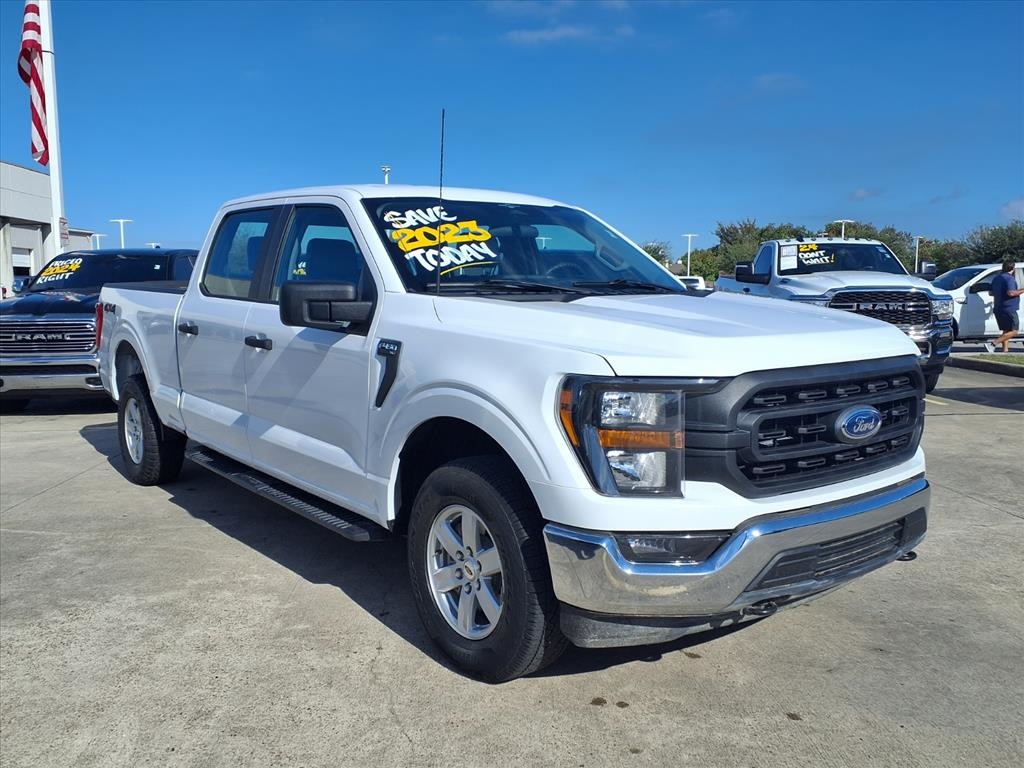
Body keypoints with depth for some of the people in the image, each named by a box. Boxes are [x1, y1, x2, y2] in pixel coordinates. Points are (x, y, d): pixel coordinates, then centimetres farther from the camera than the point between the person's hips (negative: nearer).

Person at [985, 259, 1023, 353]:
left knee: (1006, 331, 14)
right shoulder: (1009, 278, -13)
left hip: (998, 309, 9)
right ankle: (993, 343, -18)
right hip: (1008, 309, -9)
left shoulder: (996, 278, 13)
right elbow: (1010, 293, -25)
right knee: (1014, 331, -6)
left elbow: (991, 293, 22)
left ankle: (1005, 350, 8)